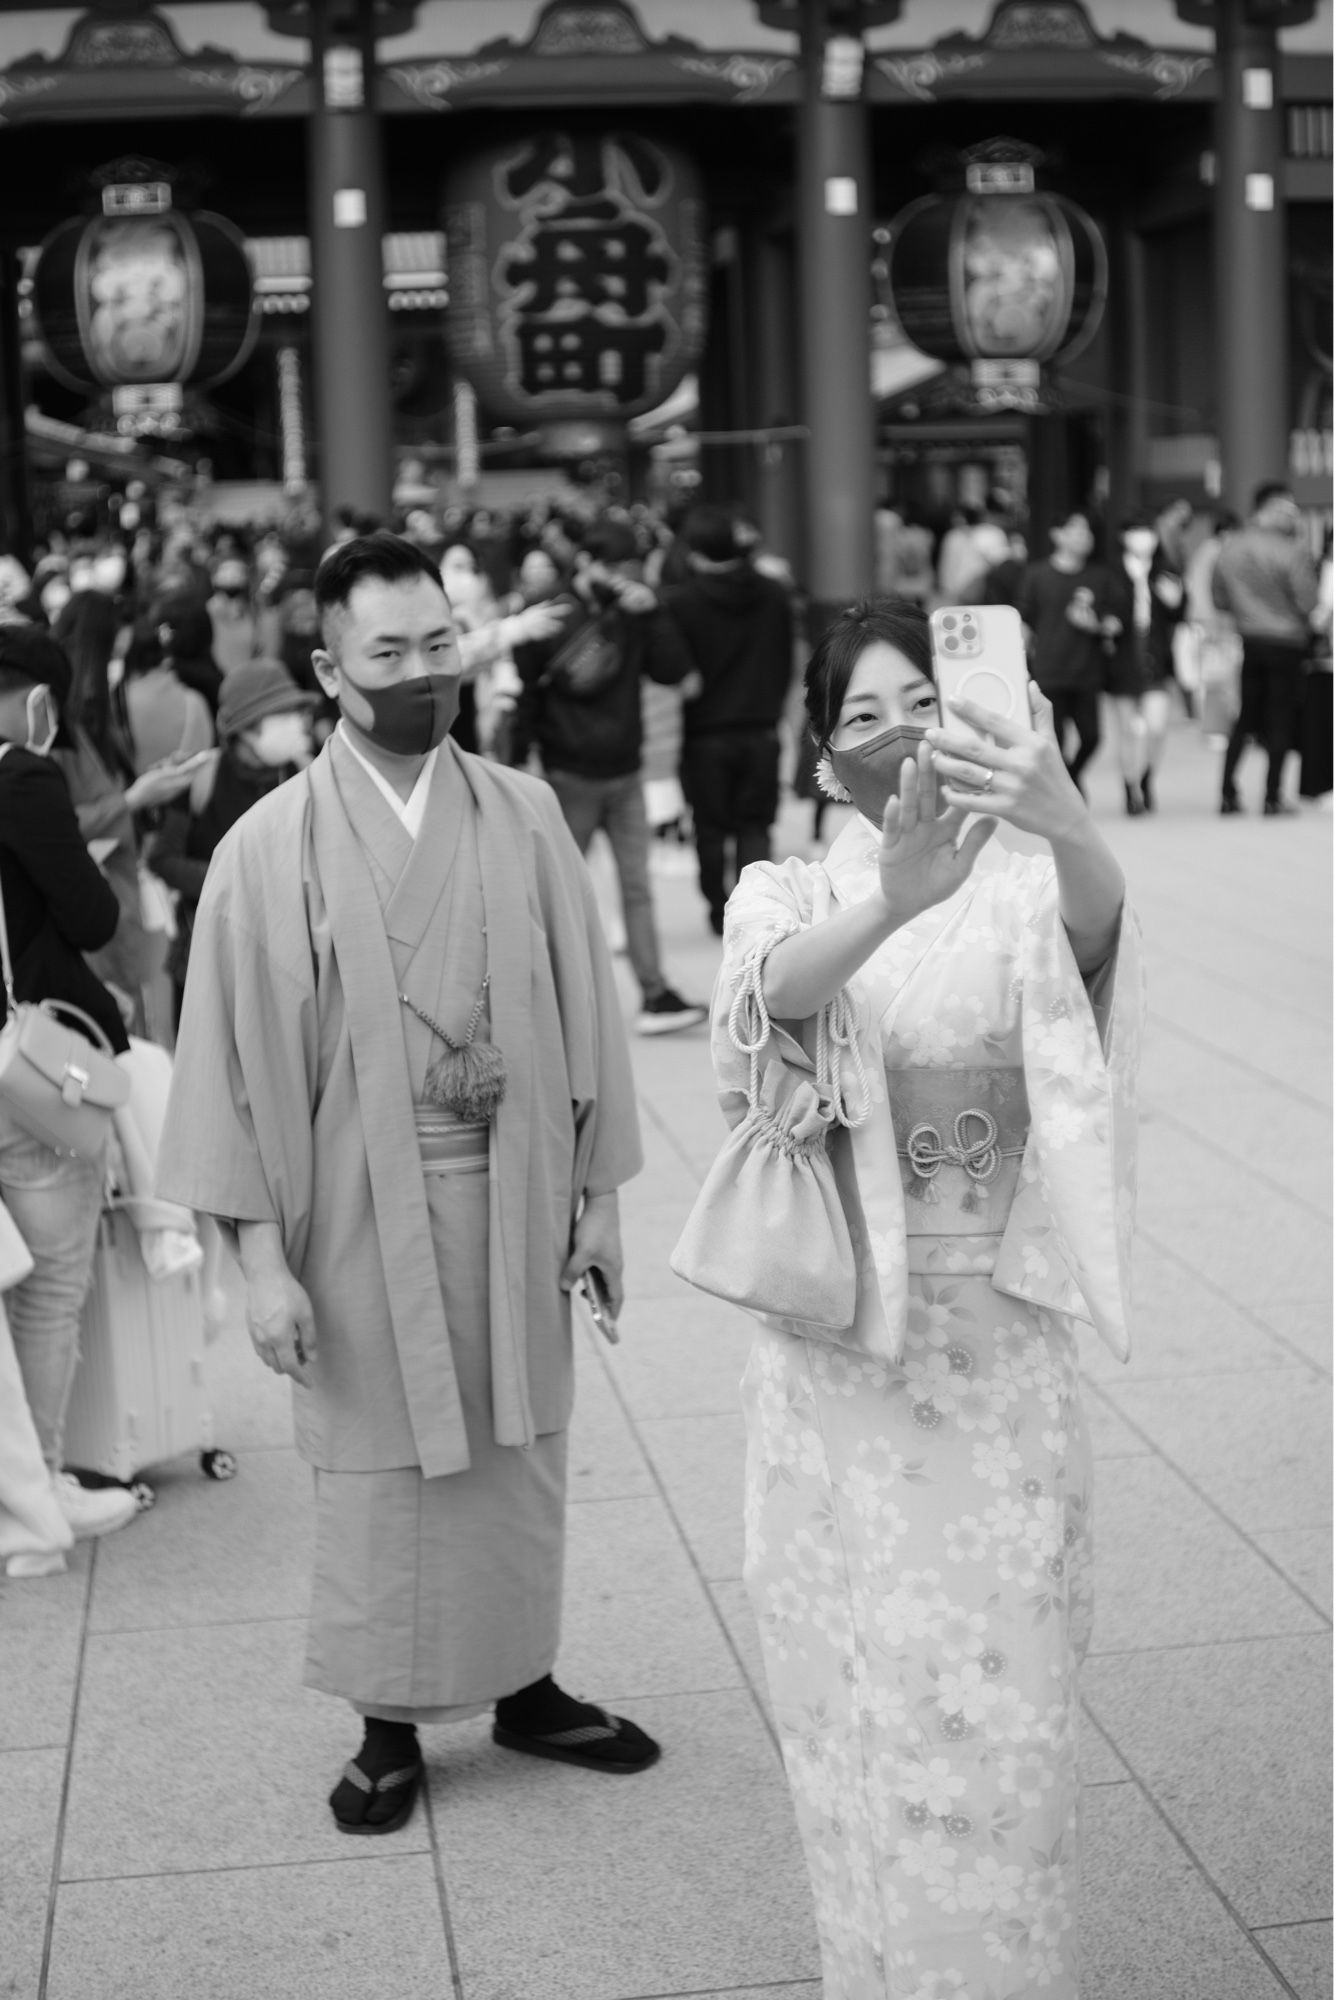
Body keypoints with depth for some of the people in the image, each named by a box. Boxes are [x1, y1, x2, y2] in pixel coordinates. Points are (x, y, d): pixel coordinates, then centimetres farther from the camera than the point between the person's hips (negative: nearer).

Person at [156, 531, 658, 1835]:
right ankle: (390, 1724, 27)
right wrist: (262, 1254, -10)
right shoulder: (272, 847, -8)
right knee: (381, 1474, 9)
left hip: (514, 1196, 3)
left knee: (520, 1459, 14)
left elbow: (582, 1005, 4)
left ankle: (524, 1686, 33)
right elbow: (235, 1054, -6)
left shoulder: (522, 818, -1)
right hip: (364, 1209, -2)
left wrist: (599, 1191, 4)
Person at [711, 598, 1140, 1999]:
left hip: (999, 1353, 0)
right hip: (838, 1352, 0)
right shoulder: (787, 897, -2)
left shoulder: (1027, 895, -2)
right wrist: (897, 896, -49)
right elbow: (780, 986, -27)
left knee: (998, 1704, 5)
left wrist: (1065, 819, -51)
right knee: (867, 1698, 8)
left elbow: (1095, 929, -28)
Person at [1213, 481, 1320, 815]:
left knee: (1247, 716, 15)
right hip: (1287, 642, -5)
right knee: (1281, 718, 5)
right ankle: (1273, 797, 6)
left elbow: (1220, 599, 5)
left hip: (1249, 641, 5)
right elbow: (1308, 602, -14)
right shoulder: (1292, 551, -18)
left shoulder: (1229, 548, -2)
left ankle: (1228, 793, 11)